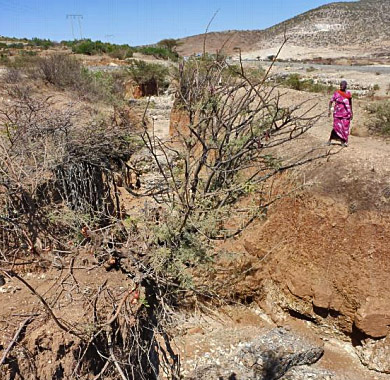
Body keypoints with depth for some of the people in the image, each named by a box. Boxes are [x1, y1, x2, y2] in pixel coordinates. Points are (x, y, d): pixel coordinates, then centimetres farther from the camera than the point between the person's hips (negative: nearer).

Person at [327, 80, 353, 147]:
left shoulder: (348, 93, 8)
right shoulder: (336, 93, -2)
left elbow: (350, 103, 17)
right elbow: (331, 102, -1)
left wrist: (351, 112, 17)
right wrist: (329, 110, -12)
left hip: (346, 114, 3)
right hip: (338, 113, -3)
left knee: (345, 127, 3)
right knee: (337, 127, -9)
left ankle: (343, 142, 12)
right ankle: (330, 140, 4)